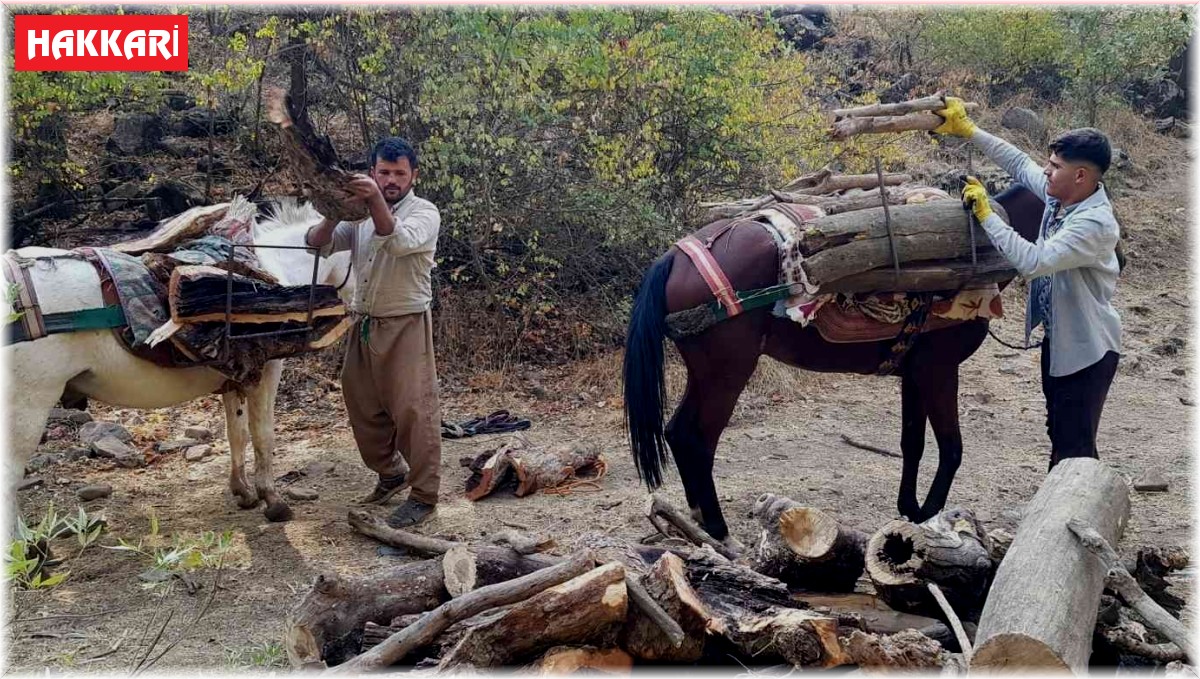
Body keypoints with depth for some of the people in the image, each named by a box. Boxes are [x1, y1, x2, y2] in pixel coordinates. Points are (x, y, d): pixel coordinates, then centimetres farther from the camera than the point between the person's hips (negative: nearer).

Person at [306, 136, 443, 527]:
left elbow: (398, 242, -26)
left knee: (414, 411, -6)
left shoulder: (424, 213, -5)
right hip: (364, 325, 6)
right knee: (363, 407, 15)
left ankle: (424, 496, 5)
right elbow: (318, 244, 0)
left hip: (406, 327, -6)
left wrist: (376, 200, -40)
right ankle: (391, 473, 35)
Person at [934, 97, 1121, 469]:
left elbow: (1033, 261, -37)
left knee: (1076, 445, -3)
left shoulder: (1095, 223, -29)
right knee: (1059, 430, 22)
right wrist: (967, 130, 9)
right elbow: (1019, 163, 10)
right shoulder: (1059, 194, -4)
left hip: (1086, 349, -9)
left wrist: (985, 215, -29)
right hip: (1058, 338, 9)